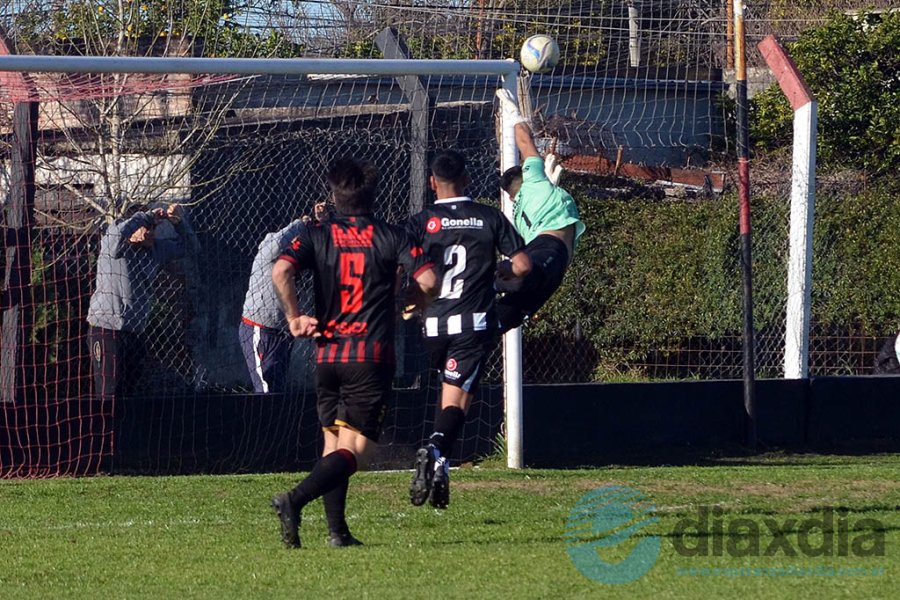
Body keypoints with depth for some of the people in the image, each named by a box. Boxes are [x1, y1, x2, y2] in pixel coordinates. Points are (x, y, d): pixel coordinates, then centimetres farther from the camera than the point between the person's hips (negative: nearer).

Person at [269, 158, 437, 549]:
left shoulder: (316, 237, 4)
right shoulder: (391, 238, 1)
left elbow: (280, 271, -14)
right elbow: (428, 281, -9)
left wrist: (295, 318, -2)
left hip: (327, 354, 3)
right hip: (372, 356, -3)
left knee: (332, 444, 16)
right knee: (353, 449, -6)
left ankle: (337, 530, 9)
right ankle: (294, 500, -27)